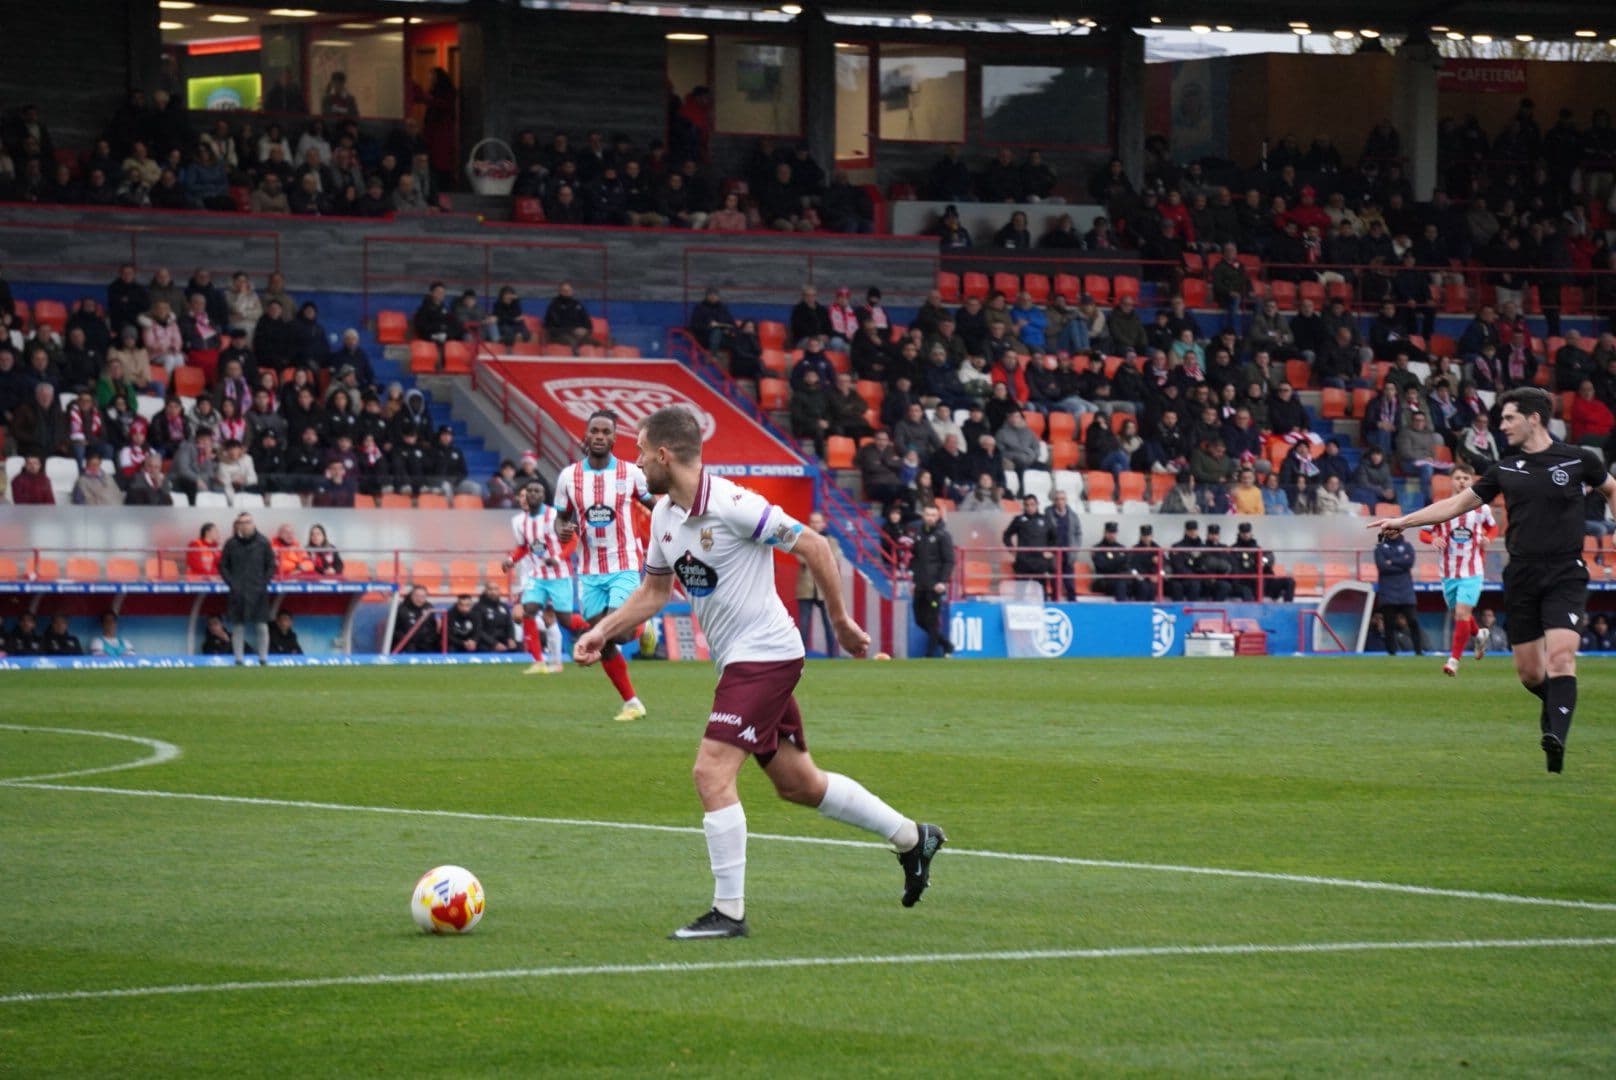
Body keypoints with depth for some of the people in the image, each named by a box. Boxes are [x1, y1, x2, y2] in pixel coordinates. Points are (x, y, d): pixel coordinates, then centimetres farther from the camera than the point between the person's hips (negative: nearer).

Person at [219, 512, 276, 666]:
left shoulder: (263, 542, 1)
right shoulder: (231, 544, 2)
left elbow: (271, 565, 7)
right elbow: (223, 566, 8)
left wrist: (265, 582, -3)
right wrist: (231, 583, -3)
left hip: (259, 591, 0)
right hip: (238, 592, 0)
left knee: (262, 627, -3)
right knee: (238, 627, 2)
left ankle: (263, 660, 4)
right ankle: (239, 660, 8)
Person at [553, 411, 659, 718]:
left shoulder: (630, 473, -4)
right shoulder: (569, 476, 1)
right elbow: (561, 518, 12)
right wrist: (562, 531, -11)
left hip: (625, 568, -3)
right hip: (590, 572, 3)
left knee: (616, 633, -19)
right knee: (602, 645, 3)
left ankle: (644, 629, 17)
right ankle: (632, 702, 19)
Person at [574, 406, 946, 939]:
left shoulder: (732, 505, -20)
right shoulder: (663, 515, 6)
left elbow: (814, 546, -15)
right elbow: (653, 591, 20)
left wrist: (841, 623, -9)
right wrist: (601, 632, 8)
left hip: (763, 655, -9)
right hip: (739, 660, 9)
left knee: (712, 774, -16)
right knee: (798, 784, 15)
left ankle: (728, 913, -11)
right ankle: (912, 838, 31)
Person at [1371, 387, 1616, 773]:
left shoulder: (1578, 459, 1)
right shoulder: (1506, 469, 10)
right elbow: (1458, 503, 16)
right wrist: (1403, 521, 11)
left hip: (1565, 574, -4)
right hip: (1521, 577, 4)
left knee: (1560, 655, -22)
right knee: (1528, 671, 3)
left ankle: (1556, 738, -31)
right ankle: (1559, 706, 34)